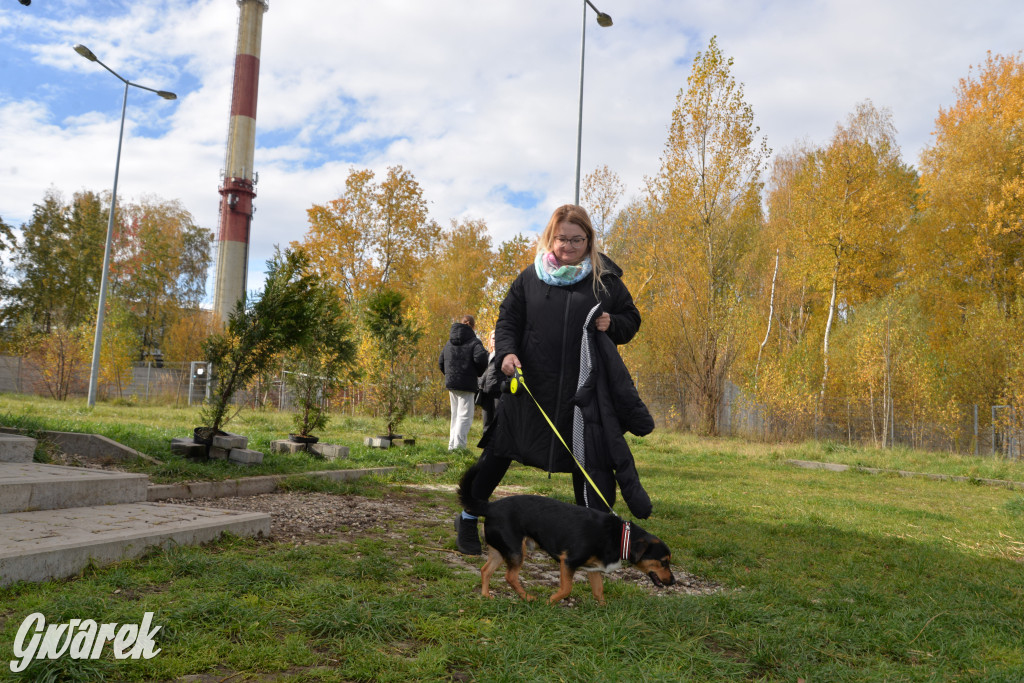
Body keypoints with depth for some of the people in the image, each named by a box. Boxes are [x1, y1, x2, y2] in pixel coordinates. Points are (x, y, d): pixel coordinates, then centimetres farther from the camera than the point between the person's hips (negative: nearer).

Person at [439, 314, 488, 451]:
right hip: (466, 384, -7)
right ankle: (459, 446, -16)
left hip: (450, 383, 7)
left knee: (455, 416, 16)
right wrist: (479, 373, -4)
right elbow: (481, 358, -22)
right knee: (465, 416, -7)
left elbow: (441, 363, 15)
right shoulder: (473, 341, -7)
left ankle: (452, 446, 16)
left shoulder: (449, 343, 14)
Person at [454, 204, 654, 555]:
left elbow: (631, 319, 13)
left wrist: (611, 324, -9)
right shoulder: (531, 277, 3)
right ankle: (468, 518, 27)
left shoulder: (605, 279, 4)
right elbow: (507, 319, 5)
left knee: (589, 459, 0)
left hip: (585, 389, 0)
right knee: (500, 449, 9)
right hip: (531, 384, 0)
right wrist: (506, 351, -14)